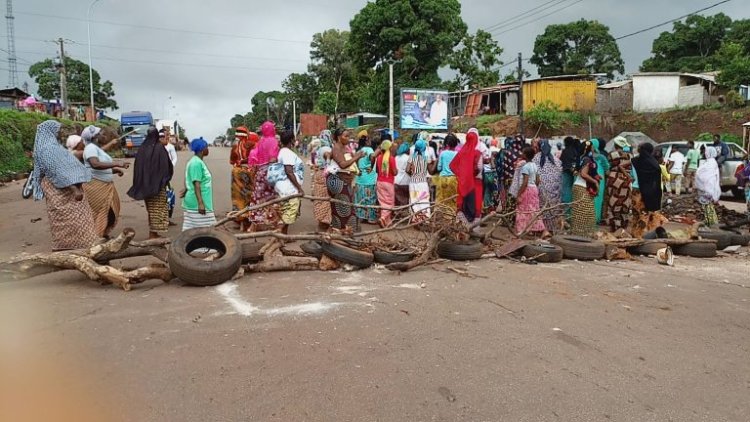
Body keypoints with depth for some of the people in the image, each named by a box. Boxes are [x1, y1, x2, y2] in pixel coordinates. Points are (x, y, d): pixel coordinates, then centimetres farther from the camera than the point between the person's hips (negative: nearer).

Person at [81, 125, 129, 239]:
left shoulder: (98, 149, 19)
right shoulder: (91, 147, -12)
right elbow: (95, 164, -29)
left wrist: (116, 170, 7)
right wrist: (116, 163, -31)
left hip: (106, 186, 9)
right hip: (95, 186, -9)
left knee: (110, 212, 11)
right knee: (98, 212, -7)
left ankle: (104, 234, 22)